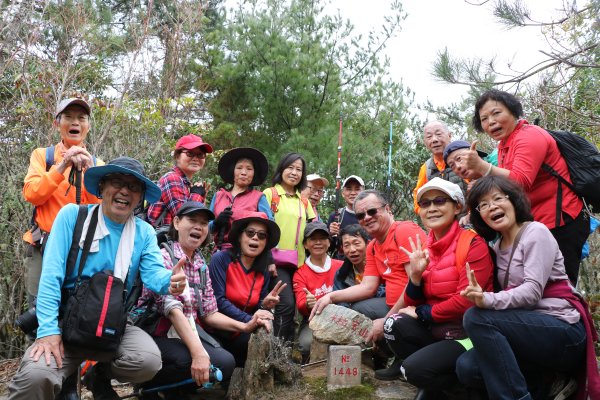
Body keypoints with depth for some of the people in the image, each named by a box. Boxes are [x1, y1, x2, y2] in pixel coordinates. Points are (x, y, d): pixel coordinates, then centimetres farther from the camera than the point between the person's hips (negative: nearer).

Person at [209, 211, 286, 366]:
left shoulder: (263, 272, 9)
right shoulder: (221, 259, -7)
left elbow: (254, 311, 11)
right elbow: (218, 301, -16)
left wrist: (264, 306, -12)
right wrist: (248, 319, -24)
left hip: (243, 332, 6)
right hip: (218, 329, -5)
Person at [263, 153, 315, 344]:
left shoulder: (304, 202, 18)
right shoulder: (270, 194, 2)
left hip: (298, 262, 5)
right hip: (276, 260, -5)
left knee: (291, 307, 6)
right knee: (286, 304, -17)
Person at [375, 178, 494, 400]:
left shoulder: (473, 243, -13)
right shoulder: (425, 249, 6)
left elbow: (466, 302, -19)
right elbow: (412, 305, 6)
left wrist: (421, 313, -9)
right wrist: (416, 274, -12)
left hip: (469, 333, -6)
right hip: (436, 331, 6)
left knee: (416, 368, -25)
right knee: (395, 324, -19)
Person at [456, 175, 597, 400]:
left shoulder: (535, 232, -8)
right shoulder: (498, 247, 15)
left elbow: (532, 291, -19)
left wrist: (488, 300, -34)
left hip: (565, 333, -7)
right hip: (530, 326, 7)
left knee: (476, 318, -26)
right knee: (466, 367, -14)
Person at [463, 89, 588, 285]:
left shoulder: (530, 136, -12)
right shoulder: (504, 144, 16)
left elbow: (521, 182, -27)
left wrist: (481, 166, -36)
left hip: (560, 223, -9)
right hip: (539, 224, 9)